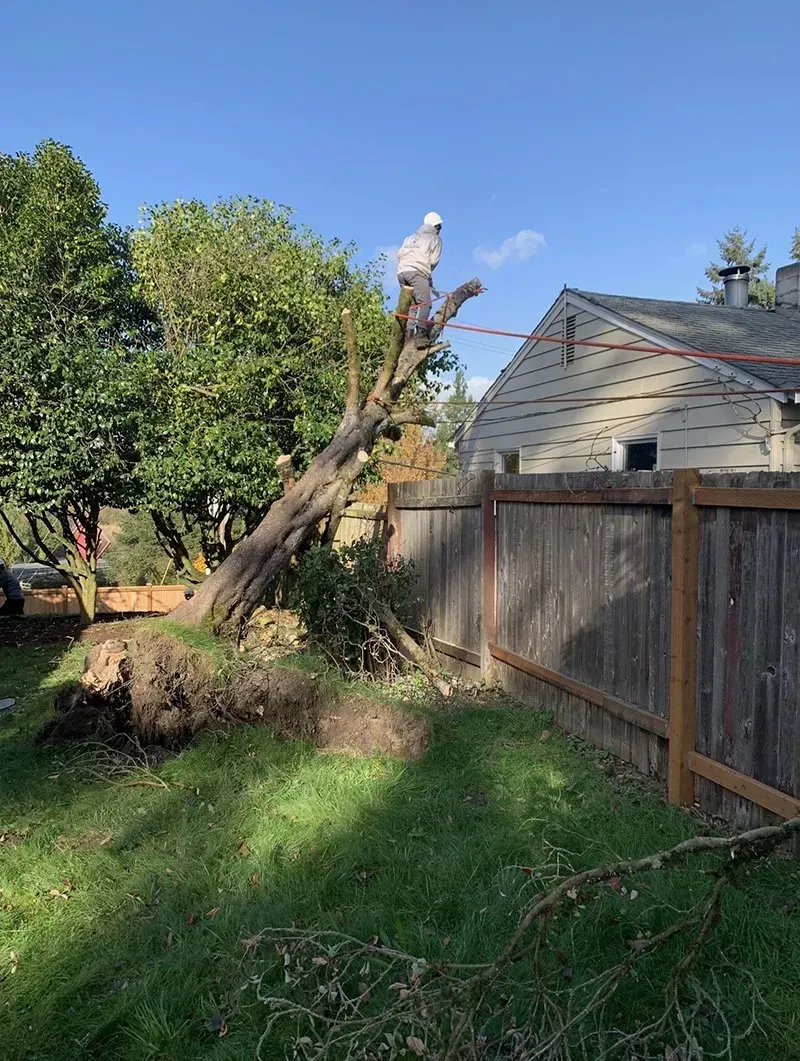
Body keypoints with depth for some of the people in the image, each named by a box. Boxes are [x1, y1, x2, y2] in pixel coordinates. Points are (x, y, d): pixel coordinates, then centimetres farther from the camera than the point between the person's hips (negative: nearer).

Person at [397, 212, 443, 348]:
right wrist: (427, 272, 21)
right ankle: (421, 337, -27)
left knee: (410, 306, 8)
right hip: (417, 272, -6)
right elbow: (433, 261, 4)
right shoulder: (435, 238, 13)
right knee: (424, 304, -11)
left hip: (401, 272, 6)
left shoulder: (410, 237, 27)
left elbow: (399, 254, 15)